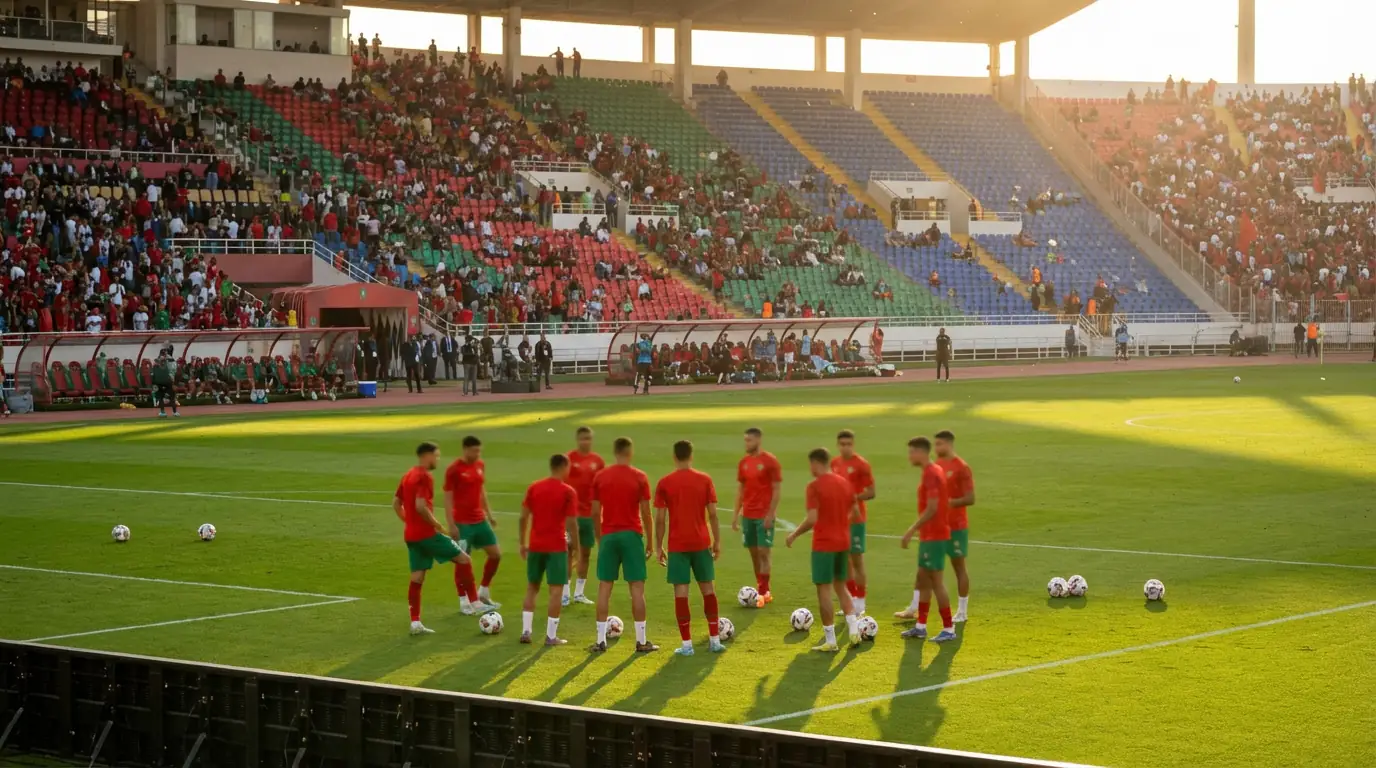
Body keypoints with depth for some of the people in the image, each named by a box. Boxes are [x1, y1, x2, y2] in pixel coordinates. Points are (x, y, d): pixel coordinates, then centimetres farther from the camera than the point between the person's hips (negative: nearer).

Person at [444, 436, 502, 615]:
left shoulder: (480, 465, 7)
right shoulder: (454, 469, -13)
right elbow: (448, 497, -11)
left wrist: (489, 513, 18)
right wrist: (451, 525, -15)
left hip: (480, 520, 7)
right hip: (462, 523, -7)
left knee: (496, 554, 7)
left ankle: (483, 593, 22)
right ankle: (466, 602, 7)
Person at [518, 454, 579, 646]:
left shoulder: (534, 487, 4)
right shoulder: (568, 491, -7)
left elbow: (524, 517, 4)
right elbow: (571, 522, -10)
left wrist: (523, 543, 13)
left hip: (535, 545, 4)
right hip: (557, 547, -4)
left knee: (532, 588, 16)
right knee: (556, 589, 1)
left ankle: (526, 631, 11)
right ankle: (551, 636, -1)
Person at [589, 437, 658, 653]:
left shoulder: (600, 477, 3)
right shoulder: (639, 478, -4)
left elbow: (595, 513, 4)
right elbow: (645, 513, -4)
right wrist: (650, 542, 5)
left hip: (608, 536, 2)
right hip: (631, 536, -2)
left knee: (604, 587, 5)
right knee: (637, 587, 1)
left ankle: (601, 640, 4)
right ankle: (641, 641, 1)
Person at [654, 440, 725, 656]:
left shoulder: (664, 483, -3)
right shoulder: (705, 480, -1)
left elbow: (660, 519, -4)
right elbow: (712, 514, -2)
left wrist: (658, 547, 4)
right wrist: (717, 541, 6)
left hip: (677, 546, -2)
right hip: (701, 543, 2)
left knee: (681, 591, 0)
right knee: (708, 588, 12)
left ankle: (686, 644, -2)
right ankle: (714, 640, 14)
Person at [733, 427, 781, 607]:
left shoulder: (770, 461, -9)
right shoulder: (743, 463, 9)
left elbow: (776, 489, -9)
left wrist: (770, 514, -15)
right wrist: (736, 514, 9)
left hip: (764, 515, -6)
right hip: (748, 515, 6)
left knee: (763, 552, -7)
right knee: (753, 552, 8)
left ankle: (762, 593, -5)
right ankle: (762, 590, 16)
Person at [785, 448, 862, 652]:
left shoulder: (815, 486, -14)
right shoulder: (844, 483, 7)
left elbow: (812, 519, -20)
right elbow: (856, 513, 13)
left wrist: (794, 535, -6)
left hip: (824, 545, -7)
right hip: (843, 542, 7)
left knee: (824, 590, 0)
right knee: (841, 587, 19)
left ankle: (830, 641, 2)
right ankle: (854, 630, 9)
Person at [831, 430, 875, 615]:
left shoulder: (861, 465, -11)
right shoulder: (834, 463, 8)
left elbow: (871, 493, -13)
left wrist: (853, 498, -24)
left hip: (855, 518, -6)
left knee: (857, 558, -3)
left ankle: (860, 602, 3)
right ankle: (852, 598, 19)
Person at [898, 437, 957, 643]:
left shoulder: (930, 474, -17)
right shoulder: (935, 471, 13)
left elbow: (932, 508, -23)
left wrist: (911, 530, -20)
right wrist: (919, 530, 22)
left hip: (934, 537, -10)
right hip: (929, 535, 10)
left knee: (935, 580, -5)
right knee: (922, 579, 14)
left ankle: (949, 629, -1)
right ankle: (920, 626, 20)